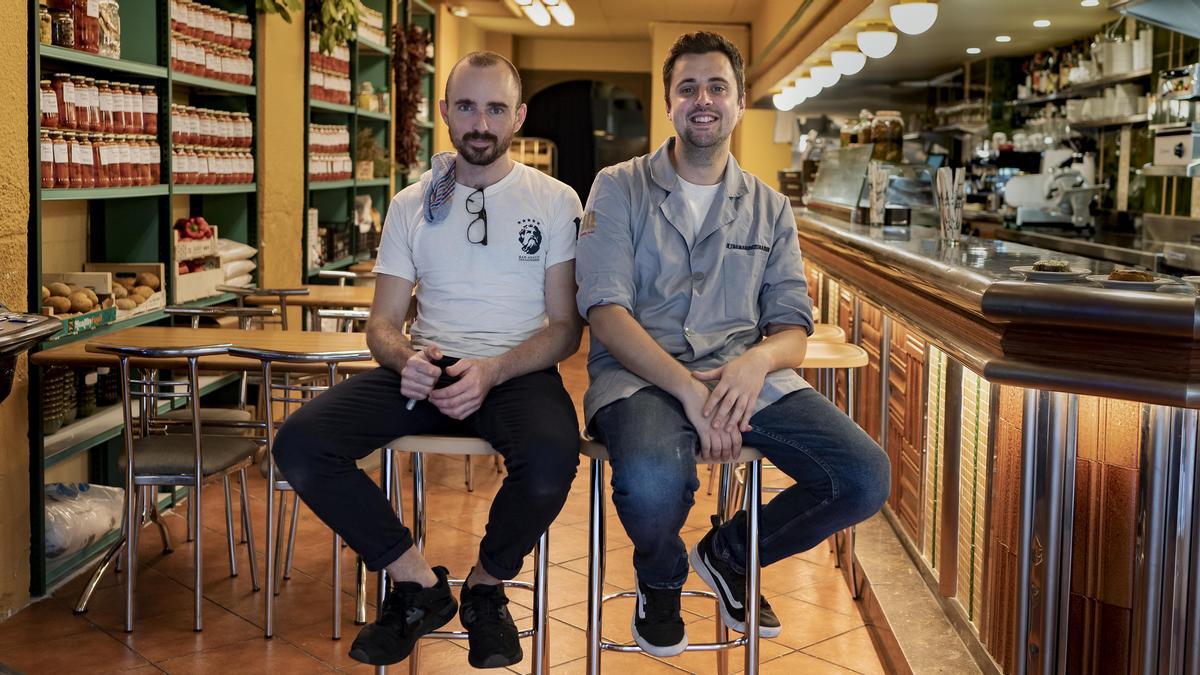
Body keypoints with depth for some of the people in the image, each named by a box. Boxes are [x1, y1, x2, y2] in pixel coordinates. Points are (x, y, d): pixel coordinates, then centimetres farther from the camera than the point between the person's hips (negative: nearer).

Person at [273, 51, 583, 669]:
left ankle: (486, 587, -4)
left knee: (551, 457, -38)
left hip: (517, 369, -2)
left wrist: (492, 371, -19)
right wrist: (405, 358, -15)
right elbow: (383, 323, 11)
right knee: (298, 444, -22)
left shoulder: (554, 201, 5)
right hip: (428, 366, 3)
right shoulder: (411, 205, 13)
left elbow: (565, 327, 0)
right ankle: (418, 585, -4)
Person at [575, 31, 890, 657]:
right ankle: (660, 579, 3)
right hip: (640, 373, -3)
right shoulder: (619, 189, 4)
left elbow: (792, 327, 10)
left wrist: (759, 359, -16)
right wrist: (687, 387, -22)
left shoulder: (769, 208, 16)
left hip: (743, 374, 4)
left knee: (865, 477, -18)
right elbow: (605, 313, -7)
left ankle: (729, 554, 12)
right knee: (654, 479, -38)